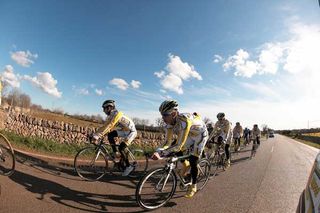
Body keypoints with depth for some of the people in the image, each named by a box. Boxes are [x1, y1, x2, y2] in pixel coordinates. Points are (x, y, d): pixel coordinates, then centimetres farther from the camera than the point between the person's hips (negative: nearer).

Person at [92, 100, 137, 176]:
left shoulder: (116, 114, -25)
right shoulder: (111, 115, 4)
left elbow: (108, 126, -34)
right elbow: (106, 126, 5)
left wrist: (97, 136, -36)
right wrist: (96, 134, -3)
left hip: (131, 131, -9)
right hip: (124, 130, 9)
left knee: (121, 148, -17)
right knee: (110, 135, -5)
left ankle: (128, 166, -1)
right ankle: (115, 153, 5)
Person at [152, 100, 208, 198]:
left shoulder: (184, 121, -42)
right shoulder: (169, 123, -21)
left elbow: (179, 145, -43)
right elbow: (167, 142, -18)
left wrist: (162, 153, -47)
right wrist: (158, 151, -33)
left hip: (200, 134, -6)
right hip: (190, 135, 6)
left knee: (193, 161, -9)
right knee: (176, 150, -8)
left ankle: (193, 186, 12)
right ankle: (186, 165, 20)